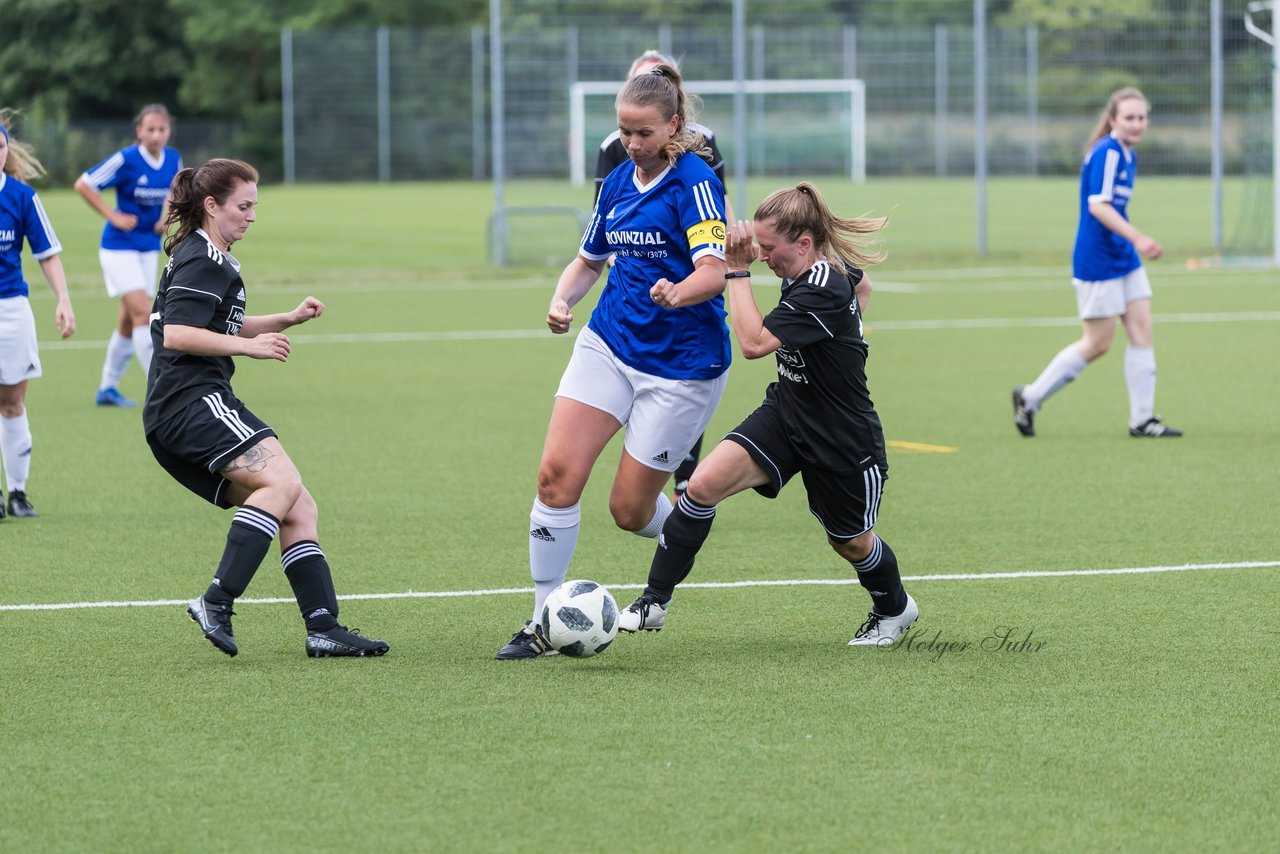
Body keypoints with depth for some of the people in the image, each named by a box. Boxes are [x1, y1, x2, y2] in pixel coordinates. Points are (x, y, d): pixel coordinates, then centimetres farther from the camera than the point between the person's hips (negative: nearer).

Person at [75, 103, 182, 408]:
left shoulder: (173, 160, -1)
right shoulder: (126, 160, -18)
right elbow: (83, 185, -13)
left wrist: (168, 217, 1)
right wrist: (113, 216, -16)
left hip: (149, 247, 6)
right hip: (120, 247, -6)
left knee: (130, 320, 10)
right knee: (143, 313, -16)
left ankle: (108, 388, 22)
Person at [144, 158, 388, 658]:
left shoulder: (208, 258, 25)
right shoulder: (202, 261, -8)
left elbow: (221, 328, 38)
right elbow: (176, 334, -19)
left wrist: (287, 320, 24)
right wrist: (250, 346, -20)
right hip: (193, 403, -11)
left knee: (298, 509, 6)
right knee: (282, 482, -27)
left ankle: (323, 627, -1)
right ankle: (217, 603, -32)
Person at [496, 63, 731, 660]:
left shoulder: (695, 182, -14)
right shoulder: (618, 183, 8)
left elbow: (714, 271, -26)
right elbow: (589, 259, 22)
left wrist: (678, 293, -48)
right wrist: (563, 301, 1)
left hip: (681, 364, -6)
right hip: (608, 343, 6)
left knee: (630, 509, -2)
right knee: (557, 472, -11)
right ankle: (545, 622, -2)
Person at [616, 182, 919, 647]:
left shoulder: (822, 292, -30)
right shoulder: (835, 267, -4)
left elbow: (754, 343, -37)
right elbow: (862, 286, 21)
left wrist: (738, 271, -32)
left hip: (844, 441, -8)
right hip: (785, 415, 8)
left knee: (849, 541, 15)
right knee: (704, 483, -14)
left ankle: (895, 609, 48)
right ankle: (654, 602, -8)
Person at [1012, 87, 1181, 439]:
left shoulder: (1128, 156, 12)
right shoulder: (1107, 152, -17)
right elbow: (1098, 205, -26)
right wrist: (1137, 238, -32)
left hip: (1125, 260, 9)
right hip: (1097, 261, -9)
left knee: (1141, 332, 3)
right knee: (1097, 343, -2)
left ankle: (1142, 419, 6)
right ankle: (1030, 398, 12)